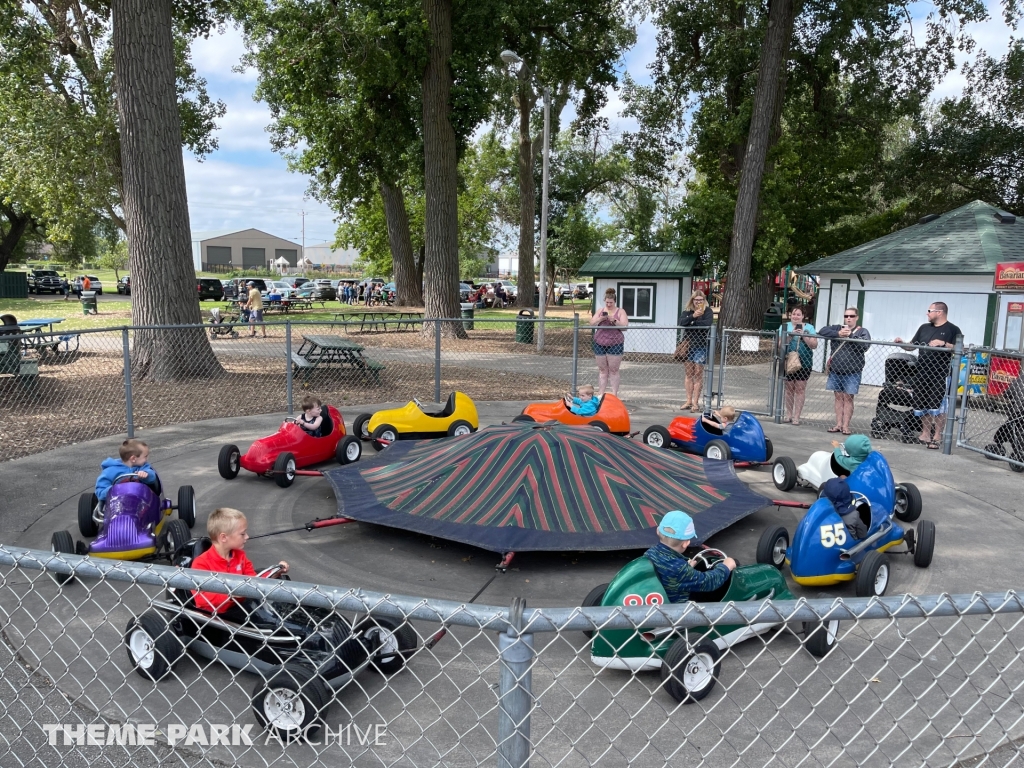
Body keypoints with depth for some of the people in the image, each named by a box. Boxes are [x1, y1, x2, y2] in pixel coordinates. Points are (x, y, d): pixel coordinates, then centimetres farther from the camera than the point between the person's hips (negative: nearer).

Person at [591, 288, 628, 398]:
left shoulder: (620, 311, 4)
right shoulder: (601, 311, 13)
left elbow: (625, 325, -7)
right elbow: (592, 323, 4)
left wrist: (614, 320, -20)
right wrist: (601, 318, -13)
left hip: (615, 343, -3)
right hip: (600, 343, 3)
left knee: (613, 370, -3)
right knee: (602, 369, 6)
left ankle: (615, 394, 0)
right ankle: (602, 393, 10)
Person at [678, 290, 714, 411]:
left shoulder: (707, 311, 0)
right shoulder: (687, 311, 8)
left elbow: (707, 323, -19)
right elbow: (681, 323, -10)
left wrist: (691, 323, -11)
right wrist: (693, 316, -24)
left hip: (701, 346, -3)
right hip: (687, 344, 3)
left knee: (698, 373, -1)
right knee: (689, 373, 7)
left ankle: (695, 402, 3)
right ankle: (688, 401, 12)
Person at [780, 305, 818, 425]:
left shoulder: (809, 327, 3)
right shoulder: (785, 326, 4)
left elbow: (814, 345, -3)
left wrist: (803, 335, -15)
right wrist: (791, 335, -18)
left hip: (804, 363, 0)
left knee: (800, 389, 1)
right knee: (789, 388, 8)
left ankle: (796, 416, 5)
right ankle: (789, 414, 19)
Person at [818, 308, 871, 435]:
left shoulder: (862, 331, 3)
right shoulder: (837, 328, 11)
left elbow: (864, 346, -14)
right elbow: (821, 331, -3)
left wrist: (850, 335, -18)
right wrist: (838, 334, -14)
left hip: (852, 371, -3)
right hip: (835, 370, 3)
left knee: (848, 398, -2)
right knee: (838, 397, 8)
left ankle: (846, 426, 2)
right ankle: (838, 424, 13)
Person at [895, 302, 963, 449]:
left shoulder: (953, 330, 0)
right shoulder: (924, 328, 16)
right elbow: (912, 345, 18)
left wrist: (943, 344, -21)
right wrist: (901, 343, -1)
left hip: (940, 374, -6)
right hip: (922, 373, 6)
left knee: (938, 406, -3)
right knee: (923, 405, 9)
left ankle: (937, 437, 3)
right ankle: (925, 434, 20)